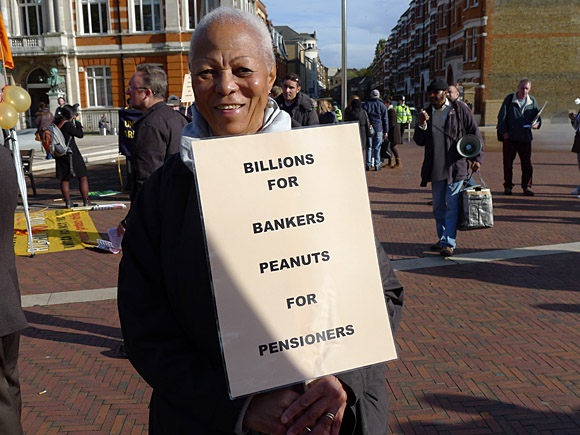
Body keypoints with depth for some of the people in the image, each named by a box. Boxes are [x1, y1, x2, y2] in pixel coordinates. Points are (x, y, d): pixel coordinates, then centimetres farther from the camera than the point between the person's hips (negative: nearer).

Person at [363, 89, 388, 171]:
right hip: (379, 129, 0)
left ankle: (369, 164, 3)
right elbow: (385, 119, 4)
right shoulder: (382, 105, 4)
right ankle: (377, 165, 2)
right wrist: (385, 131, 7)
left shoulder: (366, 105, 4)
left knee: (369, 147, 5)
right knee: (377, 147, 3)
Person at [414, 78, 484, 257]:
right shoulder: (428, 113, 11)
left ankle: (448, 243, -9)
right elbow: (419, 141, 8)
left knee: (452, 205, -9)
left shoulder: (460, 110, -1)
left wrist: (477, 158, -6)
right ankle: (442, 238, 25)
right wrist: (421, 125, -9)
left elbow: (475, 135, 1)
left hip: (456, 166, -5)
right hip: (436, 167, 5)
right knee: (438, 206, 12)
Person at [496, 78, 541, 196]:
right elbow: (501, 116, 0)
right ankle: (507, 186, 14)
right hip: (510, 137, -2)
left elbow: (537, 117, 15)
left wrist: (537, 124, -8)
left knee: (527, 164, 0)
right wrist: (504, 132, -8)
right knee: (508, 163, 2)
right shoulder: (509, 99, 1)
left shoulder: (532, 101, 9)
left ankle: (527, 186, 11)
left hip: (525, 138, 2)